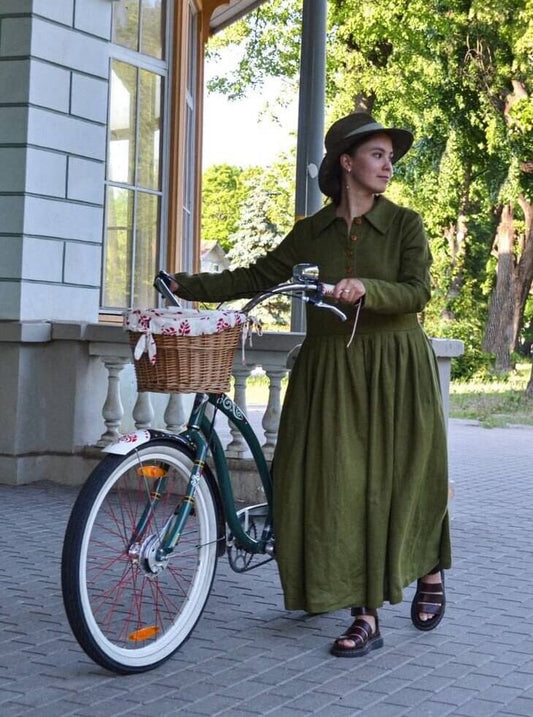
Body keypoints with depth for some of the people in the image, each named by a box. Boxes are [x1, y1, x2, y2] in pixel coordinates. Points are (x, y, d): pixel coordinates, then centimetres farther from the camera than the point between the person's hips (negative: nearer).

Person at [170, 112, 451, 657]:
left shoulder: (405, 224, 1)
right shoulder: (311, 232, 8)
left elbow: (417, 291, -11)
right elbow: (258, 278, 9)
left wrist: (366, 288, -29)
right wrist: (187, 285, 4)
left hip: (395, 371, -2)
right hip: (330, 372, 2)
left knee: (399, 480, 4)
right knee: (340, 487, -4)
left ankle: (431, 571, 34)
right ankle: (366, 617, 2)